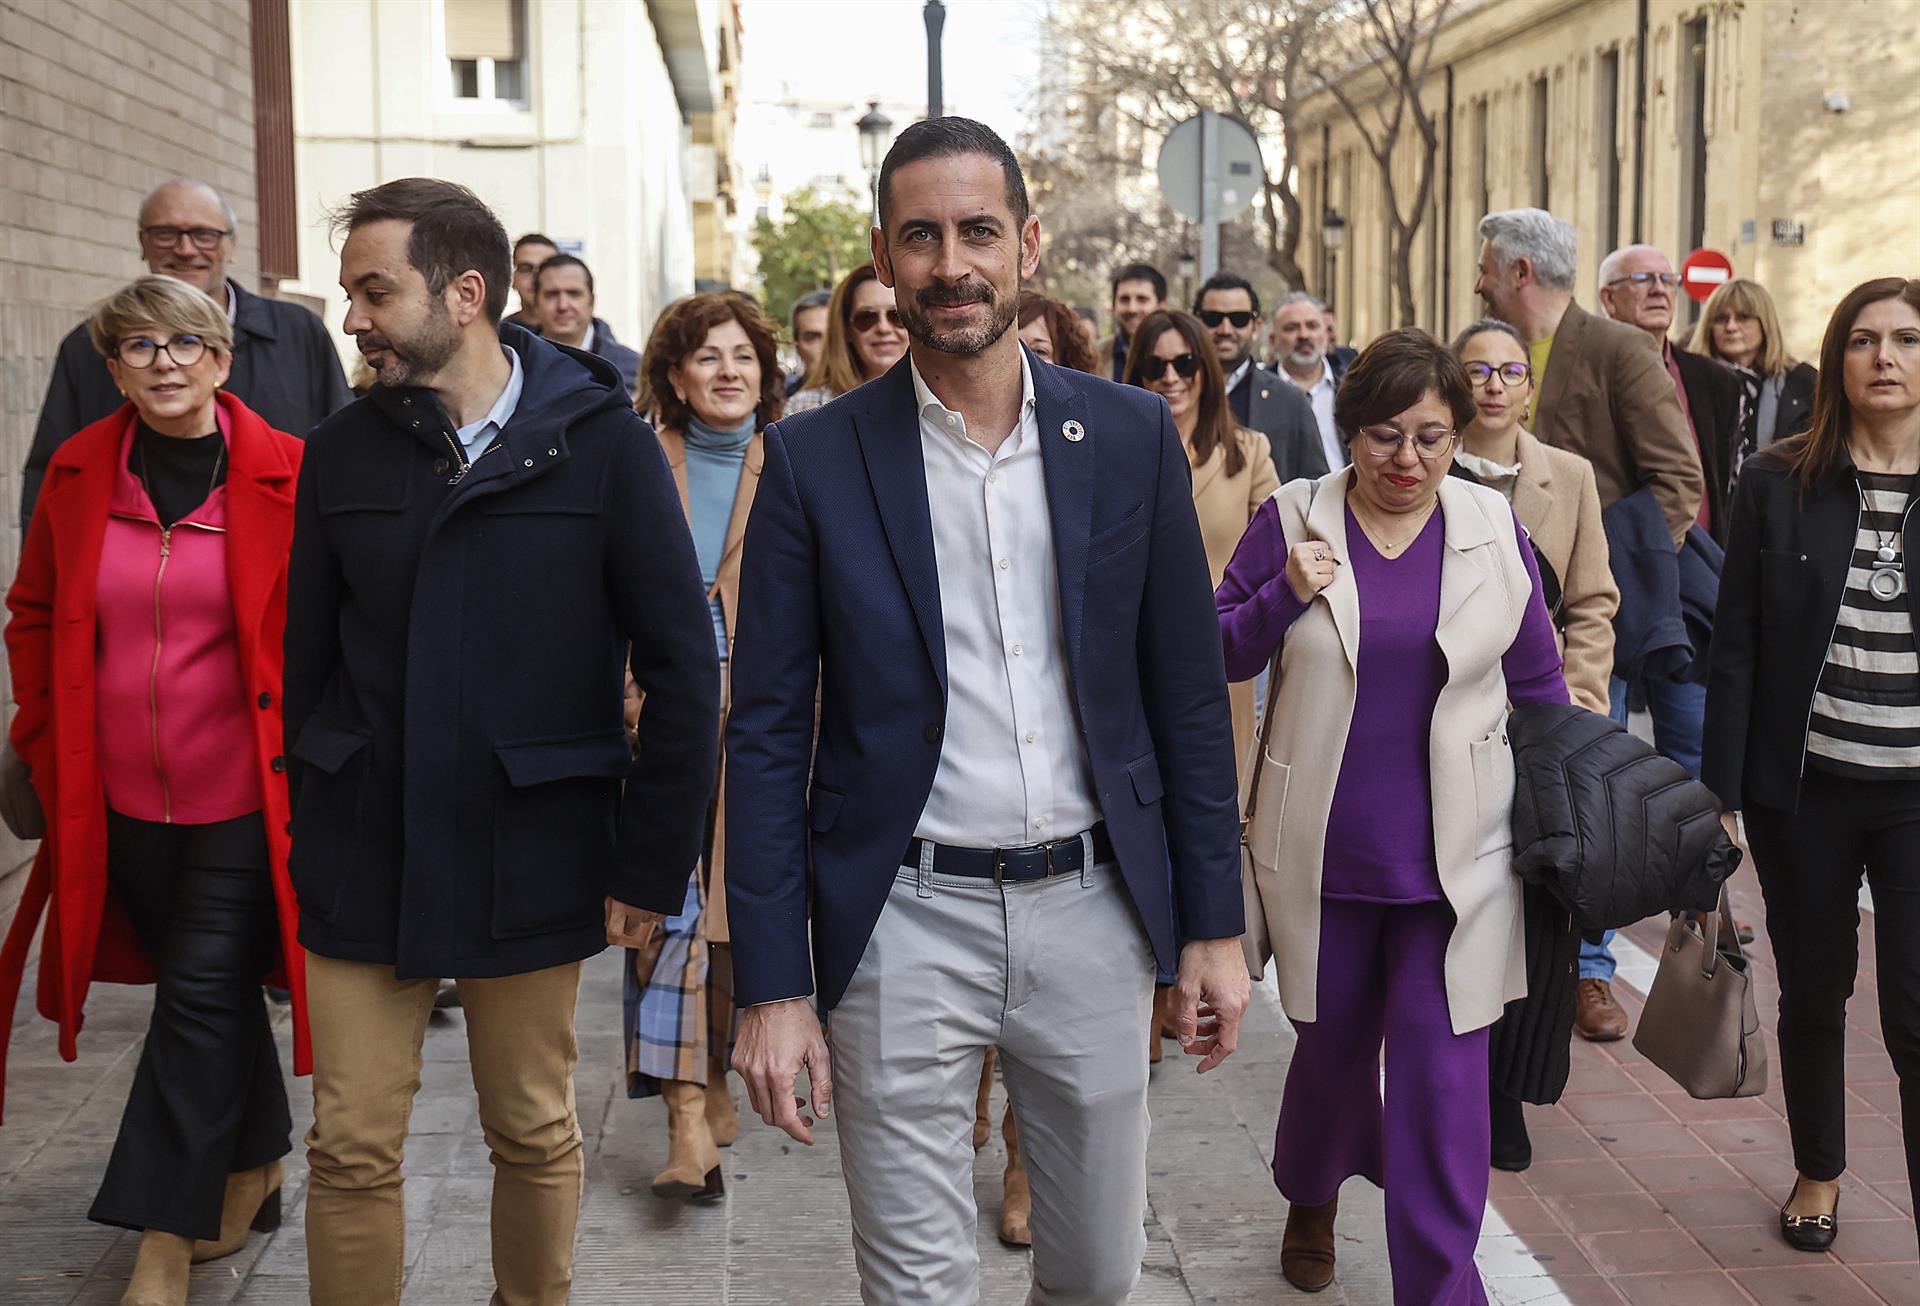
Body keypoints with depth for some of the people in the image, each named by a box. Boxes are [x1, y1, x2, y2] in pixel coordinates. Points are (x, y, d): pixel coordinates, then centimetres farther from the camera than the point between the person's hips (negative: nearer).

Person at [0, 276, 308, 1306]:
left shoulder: (288, 477, -8)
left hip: (245, 800, -4)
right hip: (123, 798, 4)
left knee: (200, 993, -5)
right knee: (214, 987, 16)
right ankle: (253, 1172, 35)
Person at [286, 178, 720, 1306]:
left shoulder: (605, 444, -7)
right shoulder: (344, 450, 3)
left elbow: (684, 669, -6)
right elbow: (305, 660, 9)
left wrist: (655, 864, -8)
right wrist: (295, 834, 5)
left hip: (533, 863, -2)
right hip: (359, 862, 2)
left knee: (537, 1134, 13)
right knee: (352, 1148, 7)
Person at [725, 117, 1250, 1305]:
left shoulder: (1132, 437, 2)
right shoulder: (814, 461, -4)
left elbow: (1189, 695, 6)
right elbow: (768, 737, -2)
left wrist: (1214, 925, 3)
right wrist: (772, 987, -6)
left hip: (1093, 907, 2)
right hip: (904, 926, -2)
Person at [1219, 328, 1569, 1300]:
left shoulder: (1493, 529, 1)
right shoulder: (1291, 520, -3)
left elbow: (1539, 685, 8)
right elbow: (1218, 656, 0)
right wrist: (1286, 594, -18)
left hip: (1455, 855, 0)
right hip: (1324, 849, 1)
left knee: (1442, 1073, -3)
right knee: (1333, 1040, 17)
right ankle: (1311, 1198, 46)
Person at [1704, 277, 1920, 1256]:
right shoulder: (1776, 483, -2)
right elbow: (1735, 648, -1)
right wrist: (1721, 792, -4)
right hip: (1805, 788, 1)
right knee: (1812, 993, 16)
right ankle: (1818, 1174, 38)